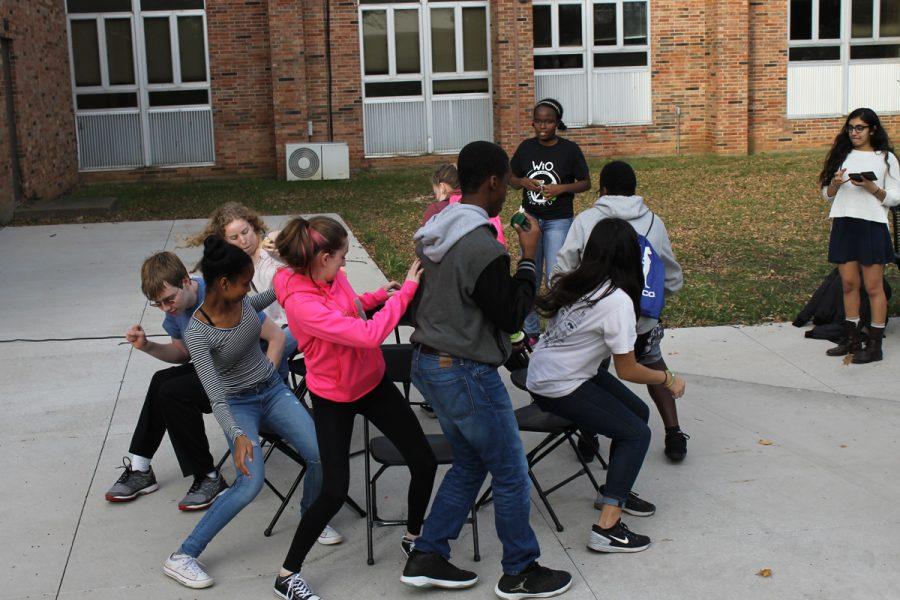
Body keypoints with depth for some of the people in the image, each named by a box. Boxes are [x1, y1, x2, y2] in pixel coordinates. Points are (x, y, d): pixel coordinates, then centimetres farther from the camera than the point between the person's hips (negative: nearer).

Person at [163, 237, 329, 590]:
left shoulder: (238, 301, -8)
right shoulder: (198, 333, -25)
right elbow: (216, 399, -31)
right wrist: (238, 436, -45)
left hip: (273, 391, 6)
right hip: (238, 405, -6)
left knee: (321, 456, -15)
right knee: (251, 483, -25)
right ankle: (182, 557, -10)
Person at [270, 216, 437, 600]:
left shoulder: (333, 277, -8)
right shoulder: (300, 303, -32)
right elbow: (368, 335, -35)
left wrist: (379, 295, 0)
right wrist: (405, 291, -28)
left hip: (373, 383, 7)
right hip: (334, 399, -7)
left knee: (424, 462, 6)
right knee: (334, 491, -7)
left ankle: (413, 537, 33)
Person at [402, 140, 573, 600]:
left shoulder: (437, 233, 4)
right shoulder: (482, 247, -24)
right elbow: (511, 316, -16)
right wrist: (528, 258, -8)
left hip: (428, 365, 9)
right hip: (466, 373, -9)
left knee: (469, 463, 22)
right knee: (511, 473, 7)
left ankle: (426, 558, 25)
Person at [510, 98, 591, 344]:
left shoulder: (570, 149, -7)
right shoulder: (526, 147, 2)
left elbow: (586, 183, -1)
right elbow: (512, 178, 11)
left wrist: (562, 188, -18)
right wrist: (524, 182, -11)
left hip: (559, 221, -4)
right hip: (530, 219, 4)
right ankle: (531, 331, 24)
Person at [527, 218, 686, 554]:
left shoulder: (576, 283, 0)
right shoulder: (618, 301, -22)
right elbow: (627, 370, -15)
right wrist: (668, 380, 0)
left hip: (542, 372, 9)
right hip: (560, 390, -9)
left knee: (638, 412, 12)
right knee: (636, 434, -6)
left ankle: (617, 491, 27)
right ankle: (606, 529, -10)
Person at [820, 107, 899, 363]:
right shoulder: (842, 155, 13)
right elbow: (827, 195, 13)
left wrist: (873, 189, -17)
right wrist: (835, 184, -8)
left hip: (872, 225, -4)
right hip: (843, 224, 4)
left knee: (873, 286, -2)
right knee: (849, 284, 9)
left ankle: (874, 345, 3)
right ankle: (851, 339, 18)